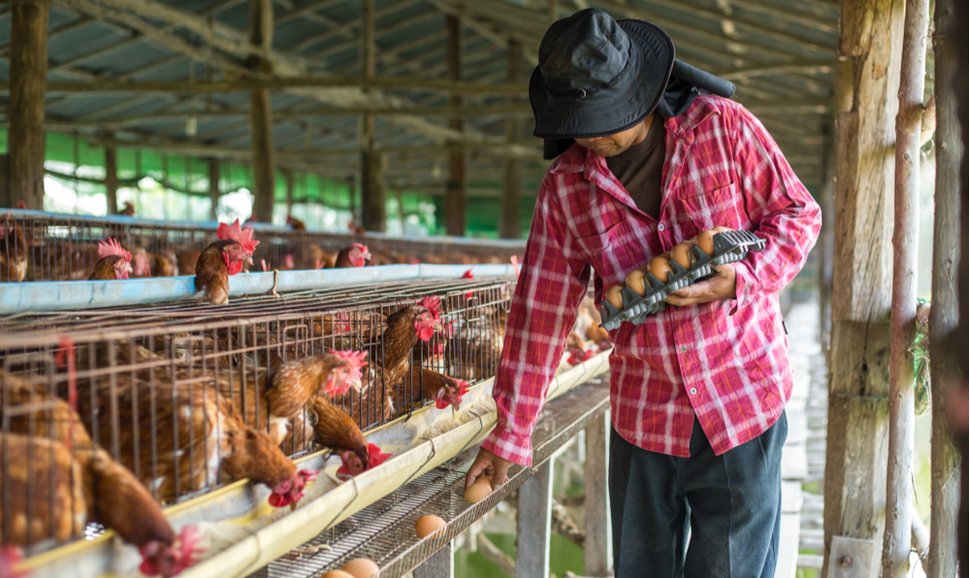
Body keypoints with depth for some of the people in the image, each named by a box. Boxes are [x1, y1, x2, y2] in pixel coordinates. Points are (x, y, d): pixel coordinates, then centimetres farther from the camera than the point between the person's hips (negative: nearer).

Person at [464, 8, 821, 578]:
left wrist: (740, 280, -18)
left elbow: (799, 214, 2)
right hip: (644, 419, 2)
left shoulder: (722, 126, -8)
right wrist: (510, 433, 4)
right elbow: (540, 306, 1)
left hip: (743, 407, -2)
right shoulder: (566, 185, -3)